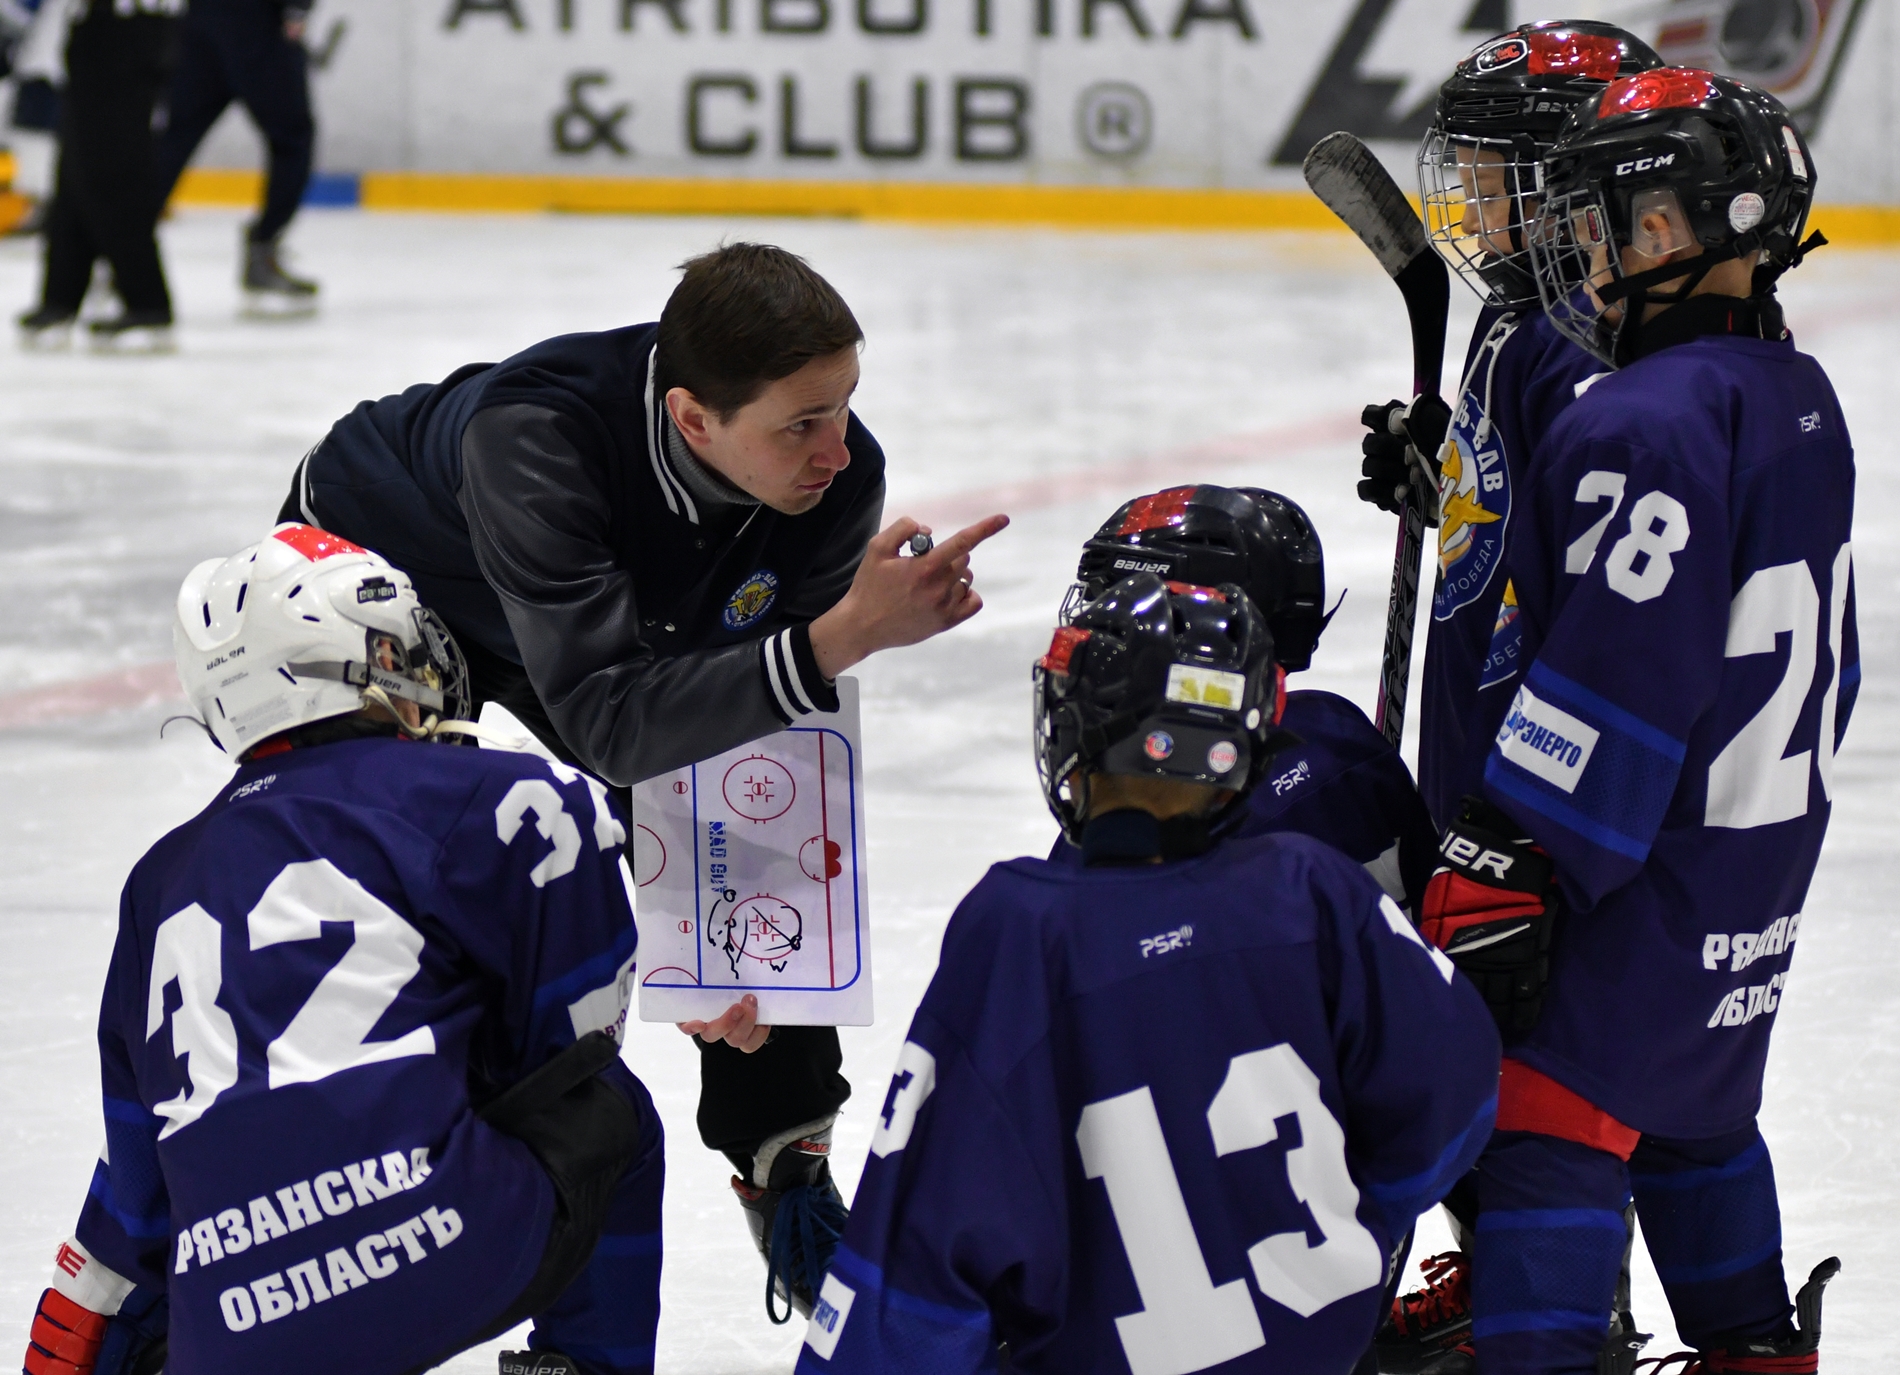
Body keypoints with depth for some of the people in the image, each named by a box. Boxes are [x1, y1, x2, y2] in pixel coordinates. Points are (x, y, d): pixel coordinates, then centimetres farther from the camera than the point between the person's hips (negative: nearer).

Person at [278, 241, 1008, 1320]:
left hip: (609, 601, 5)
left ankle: (785, 1166, 16)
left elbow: (777, 717, -19)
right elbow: (608, 720, -51)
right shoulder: (533, 438, -46)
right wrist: (841, 636, -61)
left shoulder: (838, 477, -29)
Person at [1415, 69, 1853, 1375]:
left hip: (1654, 875, -10)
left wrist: (1506, 868, -23)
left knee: (1554, 1111, -8)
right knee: (1696, 1103, 25)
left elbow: (1622, 673, -26)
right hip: (1763, 851, 10)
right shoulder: (1799, 399, 9)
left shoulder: (1652, 424, -23)